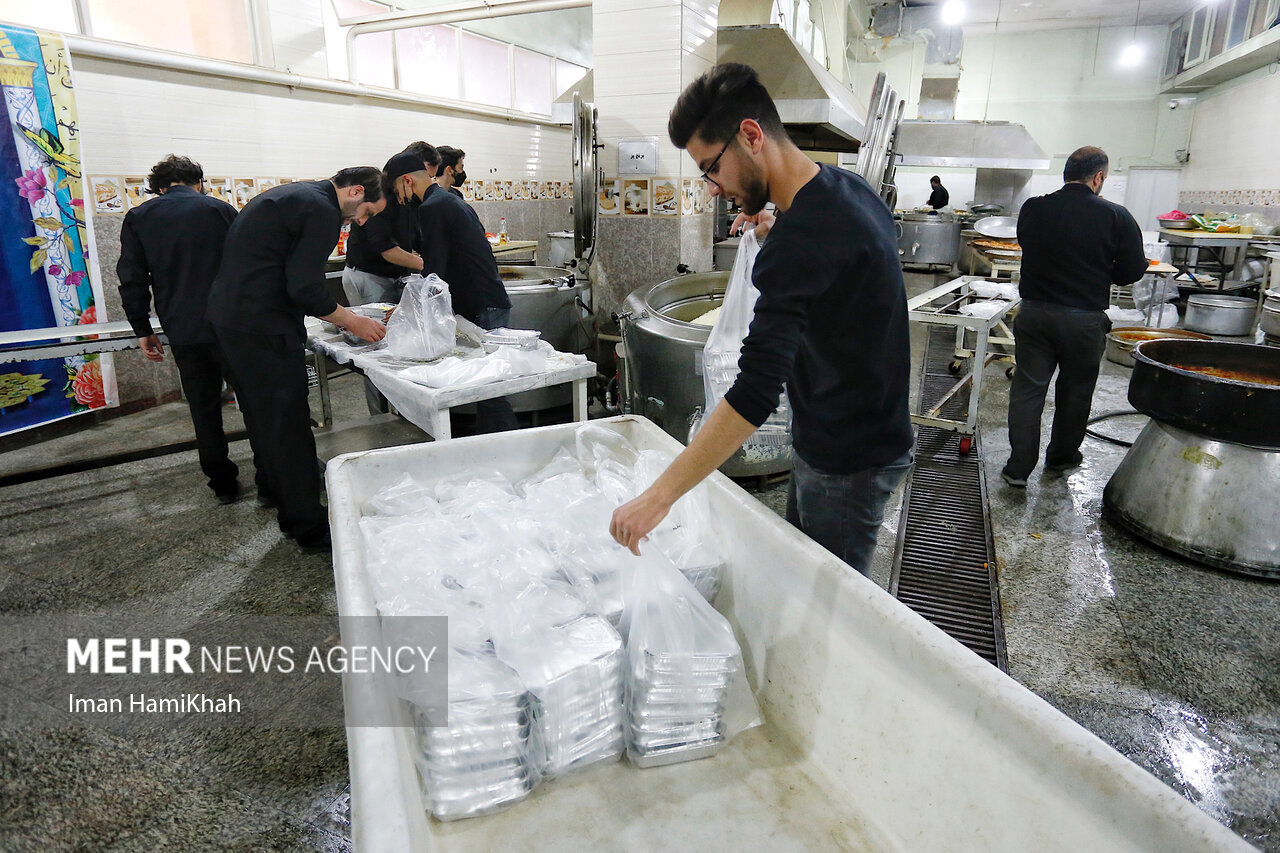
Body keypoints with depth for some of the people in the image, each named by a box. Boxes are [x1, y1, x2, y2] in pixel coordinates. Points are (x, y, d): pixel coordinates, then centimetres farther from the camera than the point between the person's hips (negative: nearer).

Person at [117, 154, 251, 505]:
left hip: (183, 331, 2)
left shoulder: (138, 218, 6)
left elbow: (132, 281, 5)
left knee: (204, 408, 11)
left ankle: (223, 483, 19)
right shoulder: (221, 210, 1)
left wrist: (142, 330, 12)